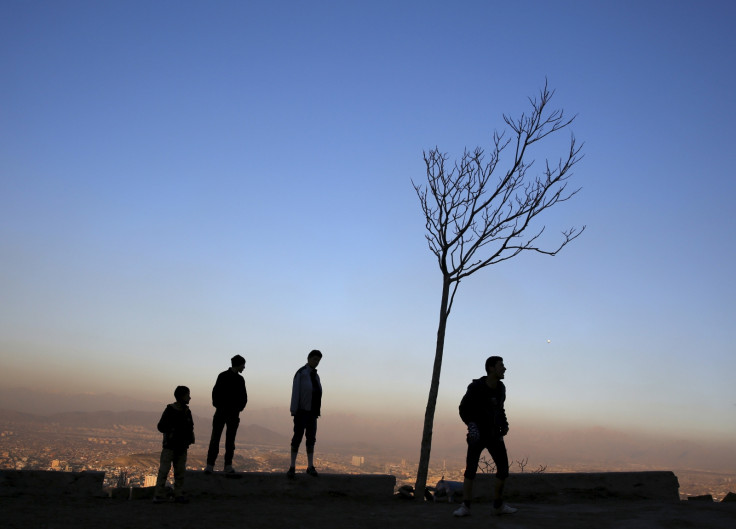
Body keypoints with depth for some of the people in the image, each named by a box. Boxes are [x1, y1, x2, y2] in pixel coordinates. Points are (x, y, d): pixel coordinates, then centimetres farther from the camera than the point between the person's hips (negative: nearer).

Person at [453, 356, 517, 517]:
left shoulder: (501, 388, 2)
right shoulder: (476, 387, -15)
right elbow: (463, 409, -7)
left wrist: (504, 424, 1)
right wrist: (471, 424, -24)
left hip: (494, 435, 5)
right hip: (477, 435, -5)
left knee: (503, 468, -2)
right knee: (471, 469, -13)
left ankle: (498, 505, 10)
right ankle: (465, 507, -7)